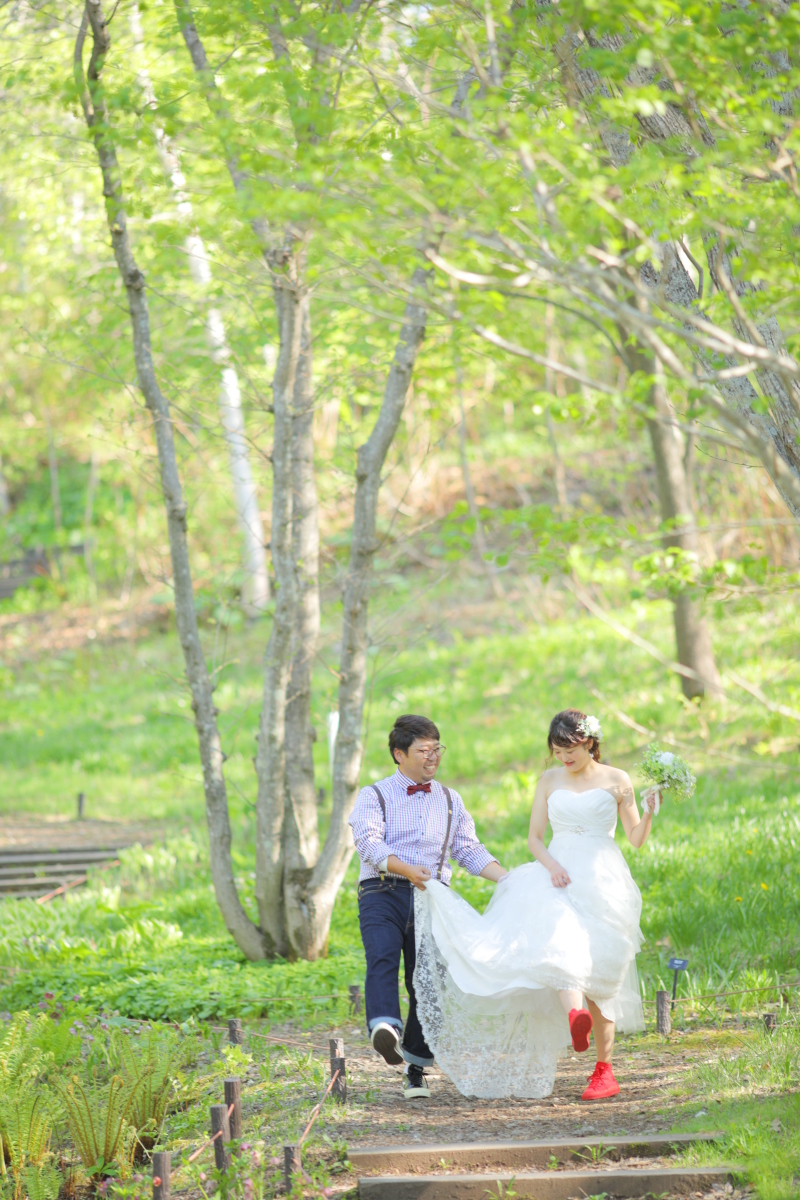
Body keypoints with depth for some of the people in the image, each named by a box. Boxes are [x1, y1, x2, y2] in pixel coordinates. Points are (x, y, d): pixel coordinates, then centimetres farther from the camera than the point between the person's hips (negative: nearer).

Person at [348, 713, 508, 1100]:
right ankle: (385, 1030, -50)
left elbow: (470, 851, 16)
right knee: (382, 957, -28)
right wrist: (405, 868, -25)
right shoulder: (375, 796, 9)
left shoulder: (450, 801, 21)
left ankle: (416, 1070, 5)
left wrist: (509, 880, 0)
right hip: (383, 893, -3)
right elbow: (369, 843, -8)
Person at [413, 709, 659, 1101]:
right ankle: (575, 1017, -54)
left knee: (597, 976, -4)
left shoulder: (616, 781, 6)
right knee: (556, 939, -31)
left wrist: (649, 812, -14)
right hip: (558, 877, 2)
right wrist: (551, 864, -8)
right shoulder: (550, 781, 12)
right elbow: (534, 837, 11)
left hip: (602, 881, -2)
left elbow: (636, 839, 5)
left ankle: (604, 1071, 4)